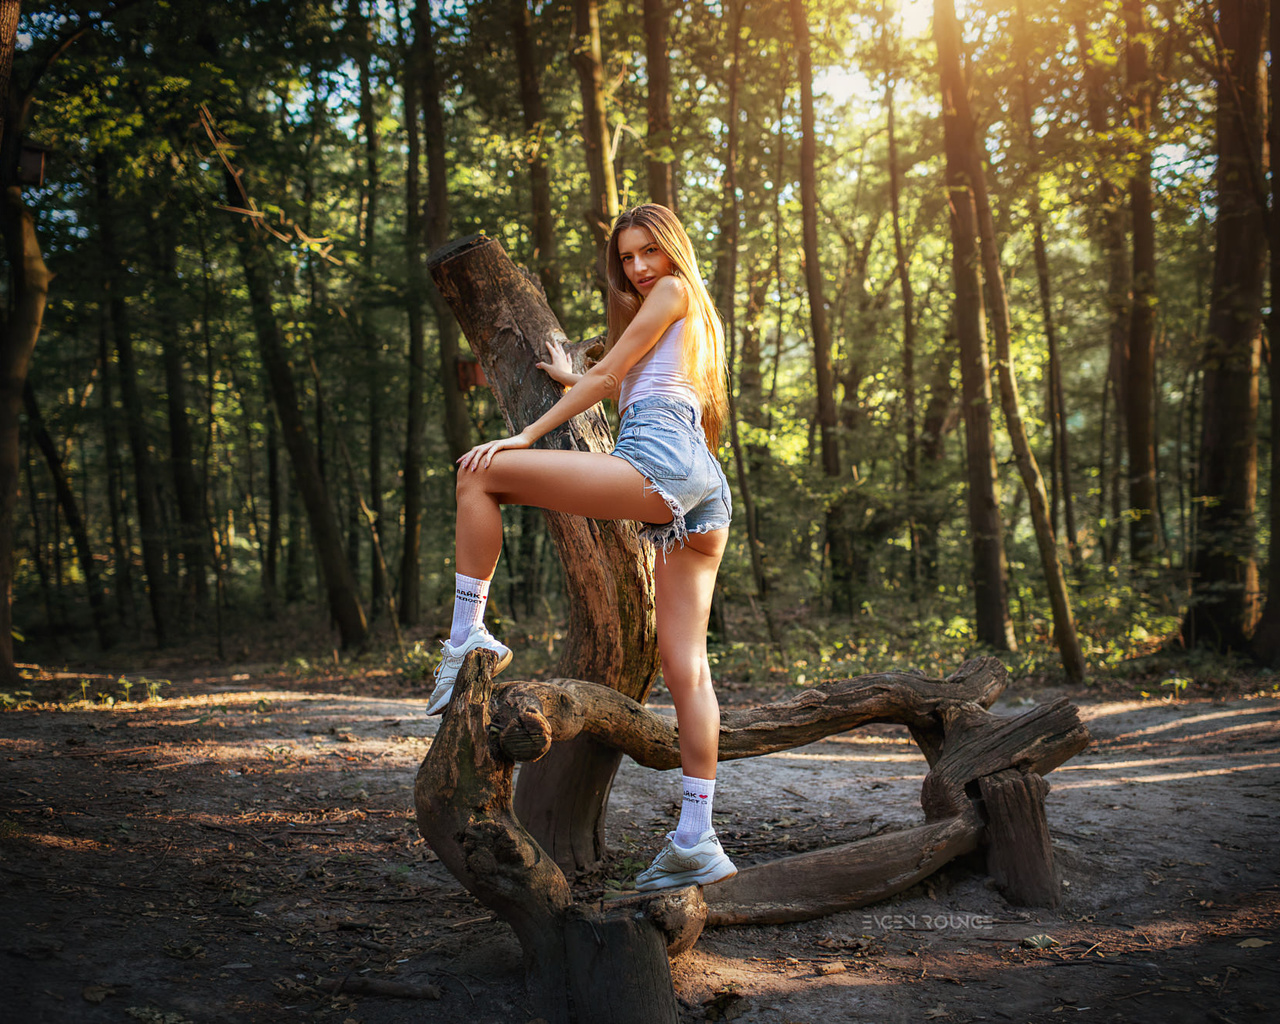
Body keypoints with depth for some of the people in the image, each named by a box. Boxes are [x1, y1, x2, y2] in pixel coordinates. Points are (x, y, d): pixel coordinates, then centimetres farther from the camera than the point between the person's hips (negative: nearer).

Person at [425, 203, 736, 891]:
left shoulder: (673, 293, 11)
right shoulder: (698, 321, 37)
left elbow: (607, 376, 5)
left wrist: (526, 436, 6)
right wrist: (572, 381, 51)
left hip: (658, 460, -10)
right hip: (705, 492, 10)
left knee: (481, 474, -3)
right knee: (685, 667, 2)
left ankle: (467, 636, -8)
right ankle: (696, 843, -1)